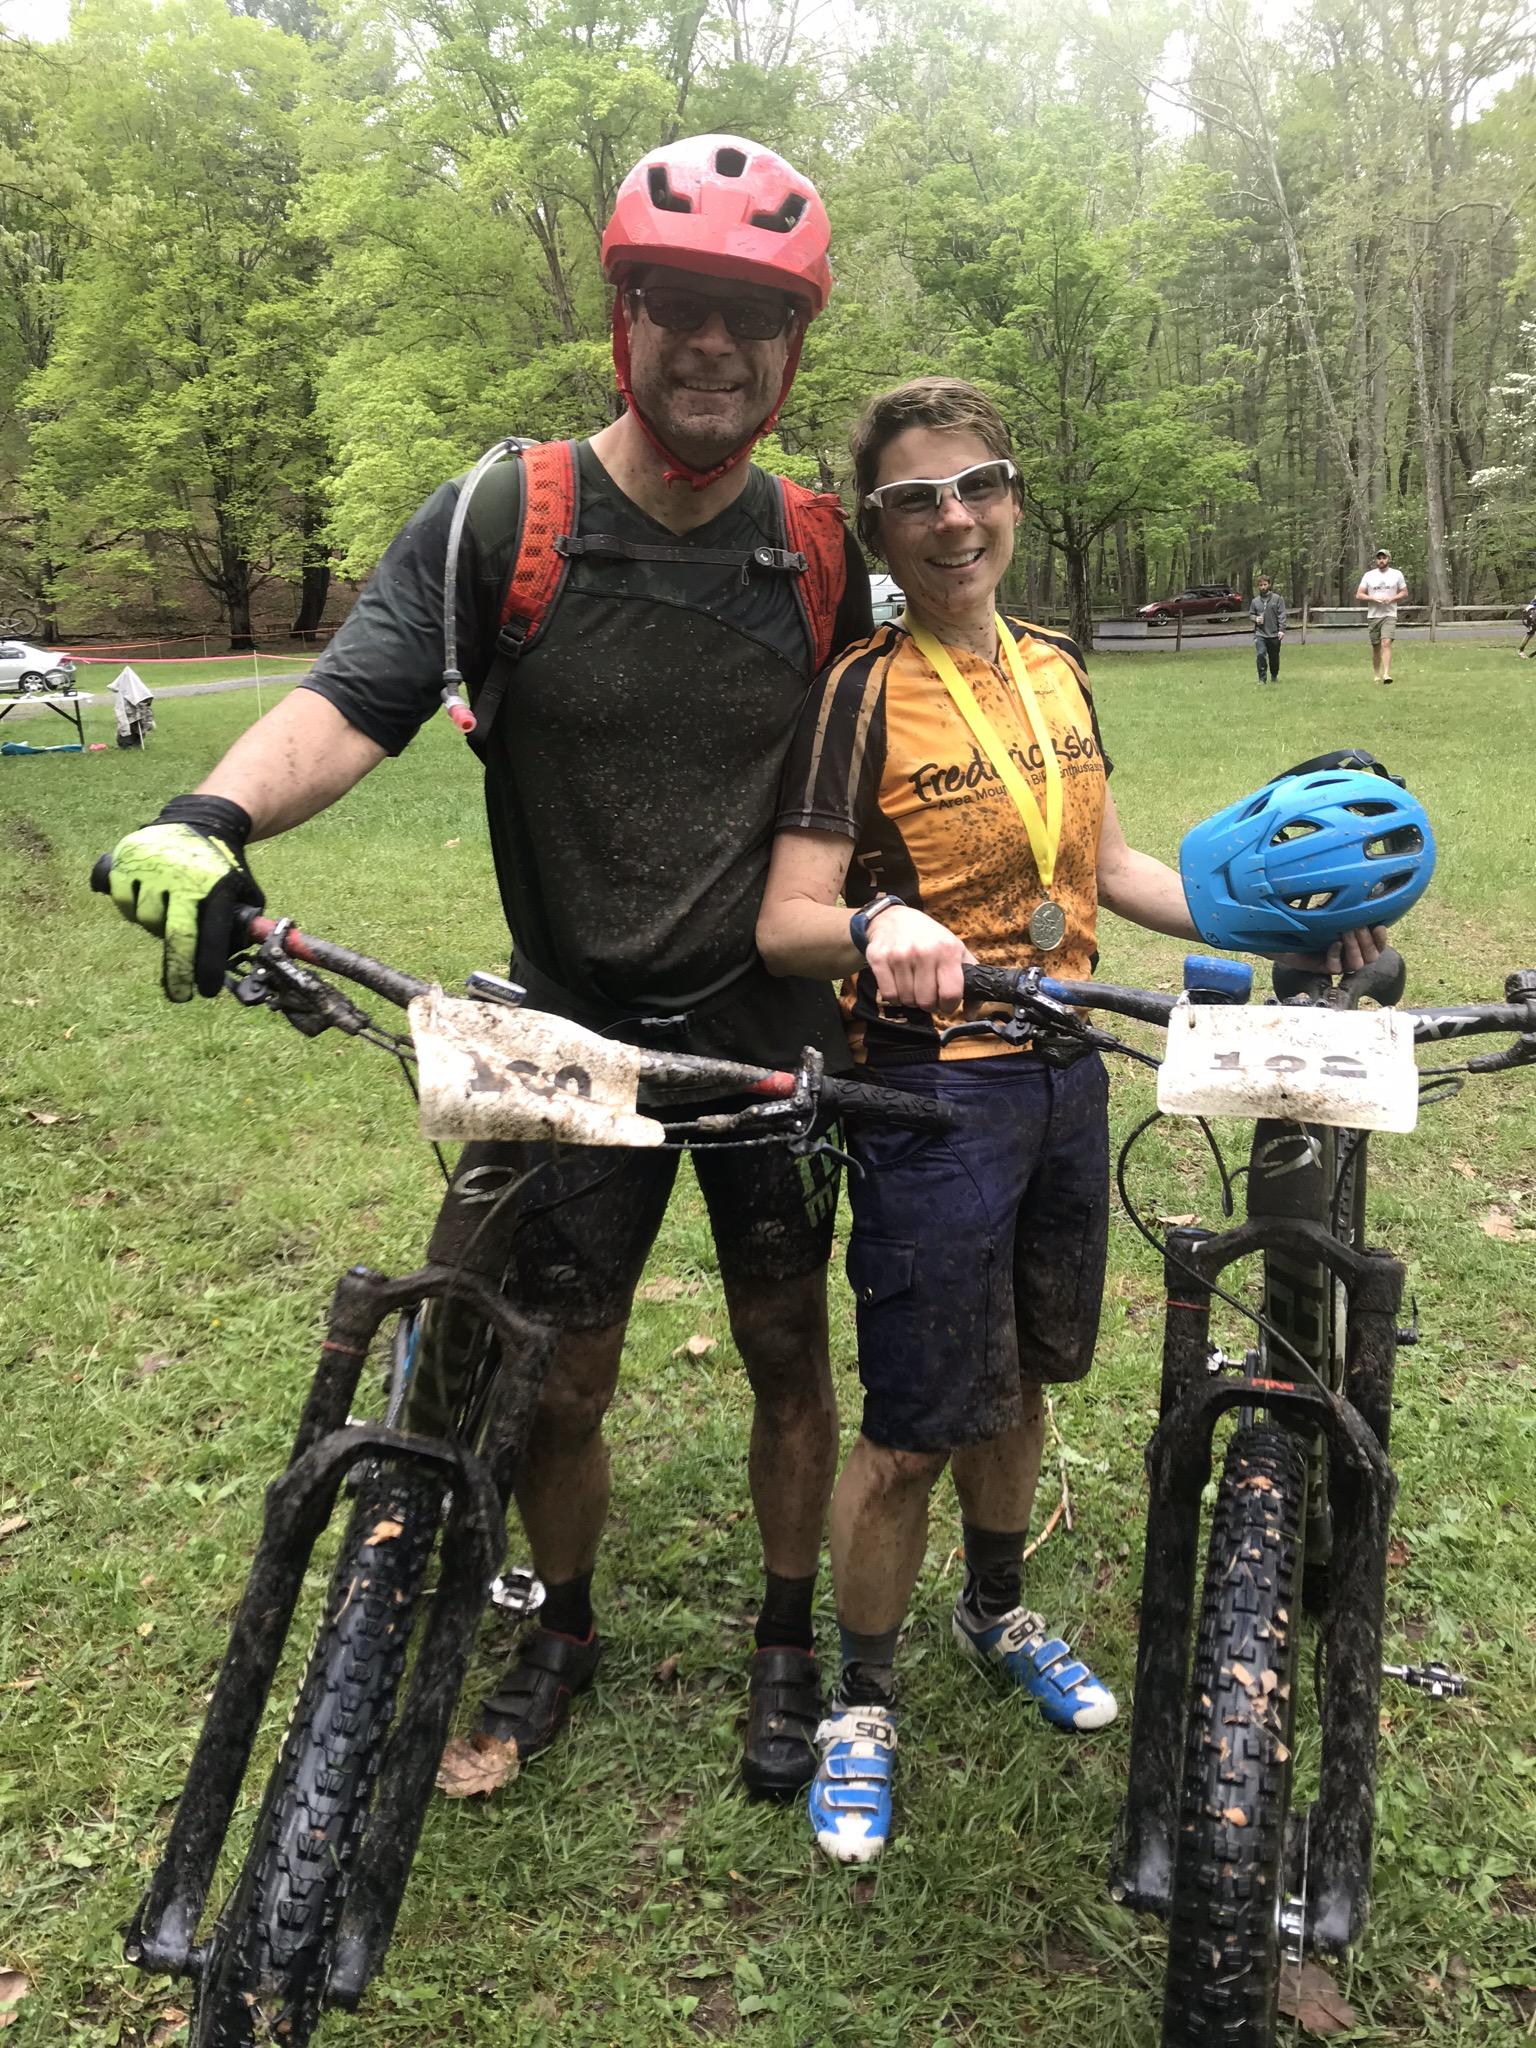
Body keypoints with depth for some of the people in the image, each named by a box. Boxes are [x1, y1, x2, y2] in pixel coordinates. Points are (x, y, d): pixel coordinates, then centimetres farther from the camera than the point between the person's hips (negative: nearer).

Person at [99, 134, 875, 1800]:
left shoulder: (821, 553, 0)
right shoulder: (503, 523, -8)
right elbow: (354, 698, -19)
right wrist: (212, 814, -37)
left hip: (768, 1021, 2)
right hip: (574, 1029, -1)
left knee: (787, 1348, 11)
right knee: (555, 1382, 8)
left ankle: (787, 1642, 36)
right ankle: (565, 1626, 38)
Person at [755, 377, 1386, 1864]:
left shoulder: (1054, 671, 8)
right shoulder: (862, 694, -12)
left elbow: (1106, 865, 15)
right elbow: (785, 924, -18)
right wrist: (880, 925, -39)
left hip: (1065, 1072, 6)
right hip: (931, 1087, -6)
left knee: (1019, 1377, 20)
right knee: (913, 1429, 0)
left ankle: (997, 1615, 44)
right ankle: (860, 1699, 23)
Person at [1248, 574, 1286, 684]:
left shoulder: (1277, 598, 0)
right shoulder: (1255, 601, 8)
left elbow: (1281, 615, -5)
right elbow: (1250, 614, 17)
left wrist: (1282, 629, -14)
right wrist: (1255, 618, -6)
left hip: (1274, 634, -1)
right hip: (1260, 634, 1)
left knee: (1274, 658, 10)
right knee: (1260, 655, -17)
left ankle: (1274, 677, 29)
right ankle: (1262, 679, -10)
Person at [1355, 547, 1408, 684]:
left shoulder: (1397, 574, 5)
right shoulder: (1368, 575, 5)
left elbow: (1404, 593, 10)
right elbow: (1358, 595, 3)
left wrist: (1391, 598, -9)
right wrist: (1373, 598, -13)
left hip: (1390, 615, -2)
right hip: (1373, 616, 2)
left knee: (1386, 642, -19)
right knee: (1375, 646, 8)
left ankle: (1386, 674, -27)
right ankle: (1376, 675, 22)